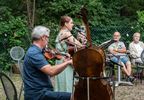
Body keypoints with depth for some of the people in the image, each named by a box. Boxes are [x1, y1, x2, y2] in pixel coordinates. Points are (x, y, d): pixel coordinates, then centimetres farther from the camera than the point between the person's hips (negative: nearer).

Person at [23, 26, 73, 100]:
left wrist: (64, 62, 12)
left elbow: (48, 73, 15)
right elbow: (51, 71, -26)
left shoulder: (34, 51, 16)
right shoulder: (34, 53, -15)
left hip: (39, 92, 10)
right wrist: (68, 62, -15)